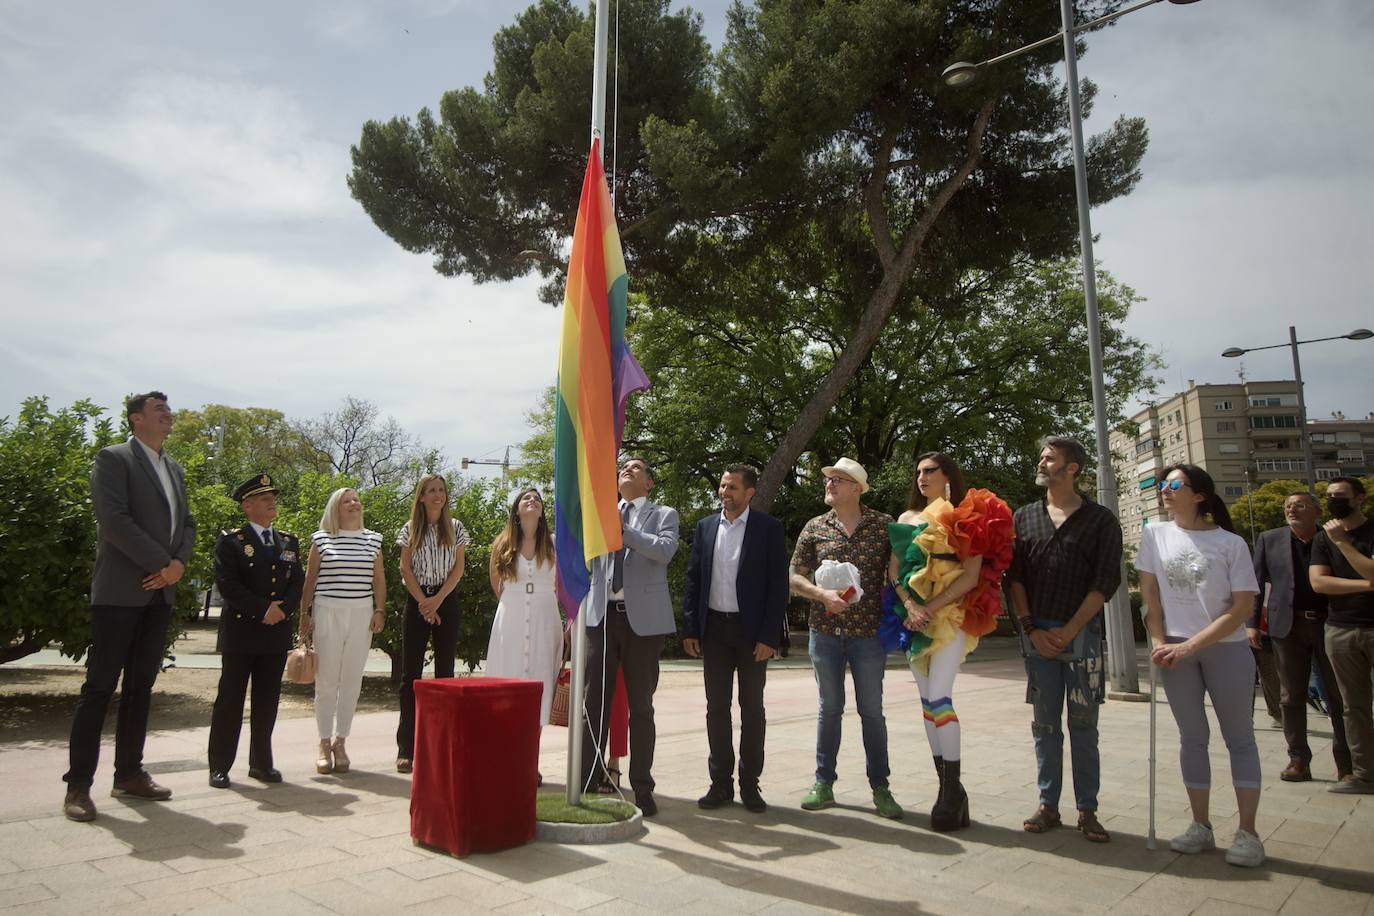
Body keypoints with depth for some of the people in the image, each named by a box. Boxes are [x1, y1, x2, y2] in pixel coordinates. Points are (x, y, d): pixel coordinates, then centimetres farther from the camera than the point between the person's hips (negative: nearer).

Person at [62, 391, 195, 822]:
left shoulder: (174, 469, 18)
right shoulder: (113, 459, -3)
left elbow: (187, 523, 15)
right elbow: (114, 520, -14)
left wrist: (179, 563, -4)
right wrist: (161, 564, -15)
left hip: (159, 592, 7)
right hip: (120, 590, -7)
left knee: (141, 686, 10)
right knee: (101, 685, -5)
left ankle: (129, 773, 17)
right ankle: (78, 784, 2)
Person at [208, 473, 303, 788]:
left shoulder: (289, 542, 14)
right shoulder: (230, 541, -1)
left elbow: (298, 582, 9)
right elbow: (227, 584, -11)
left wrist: (282, 609, -9)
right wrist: (262, 610, -16)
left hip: (277, 633, 4)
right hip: (240, 632, -4)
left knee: (267, 701, 9)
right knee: (230, 700, 2)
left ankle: (261, 763, 18)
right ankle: (220, 766, 11)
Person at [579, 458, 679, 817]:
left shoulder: (664, 515, 6)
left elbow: (665, 550, -13)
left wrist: (623, 529, -15)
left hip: (643, 619, -3)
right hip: (602, 615, 3)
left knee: (641, 706, 5)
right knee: (594, 702, 8)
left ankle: (642, 787, 14)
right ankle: (588, 779, 20)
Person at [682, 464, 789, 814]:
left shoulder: (769, 528, -4)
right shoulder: (706, 526, 7)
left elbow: (778, 584, -7)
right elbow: (692, 579, 8)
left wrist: (769, 636, -12)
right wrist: (690, 629, 2)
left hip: (751, 630, -3)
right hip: (714, 628, 3)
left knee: (752, 708, 7)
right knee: (717, 707, 8)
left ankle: (750, 784, 18)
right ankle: (720, 782, 19)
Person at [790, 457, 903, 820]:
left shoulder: (884, 526, -2)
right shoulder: (814, 528, 3)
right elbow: (795, 578, 3)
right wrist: (823, 594, -15)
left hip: (868, 631, -1)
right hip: (824, 630, 2)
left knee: (872, 711, 7)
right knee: (829, 708, 11)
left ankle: (880, 786, 19)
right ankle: (823, 783, 21)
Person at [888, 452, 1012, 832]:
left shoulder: (967, 517, -1)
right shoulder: (907, 518, 14)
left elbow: (971, 576, -9)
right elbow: (893, 569, 7)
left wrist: (931, 608, -16)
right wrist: (909, 605, -10)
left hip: (951, 615, -6)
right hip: (913, 616, 6)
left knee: (938, 697, -15)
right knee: (929, 701, 6)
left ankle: (953, 788, -6)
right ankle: (947, 786, 13)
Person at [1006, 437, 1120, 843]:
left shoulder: (1100, 520, 2)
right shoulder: (1024, 517, 10)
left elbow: (1106, 582, -4)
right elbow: (1015, 576, 6)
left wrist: (1068, 631, -10)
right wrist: (1031, 628, -4)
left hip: (1082, 634, -2)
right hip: (1038, 634, 2)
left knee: (1083, 725, 4)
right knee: (1044, 724, 7)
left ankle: (1087, 810, 14)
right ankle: (1048, 806, 15)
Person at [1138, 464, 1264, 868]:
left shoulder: (1230, 543, -7)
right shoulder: (1154, 534, 2)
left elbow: (1243, 608, -10)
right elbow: (1149, 593, 4)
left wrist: (1190, 646, -15)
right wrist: (1159, 642, -6)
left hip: (1226, 648, -2)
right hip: (1175, 649, 3)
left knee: (1239, 737, 5)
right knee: (1192, 737, 9)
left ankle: (1247, 833, 13)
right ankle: (1201, 826, 20)